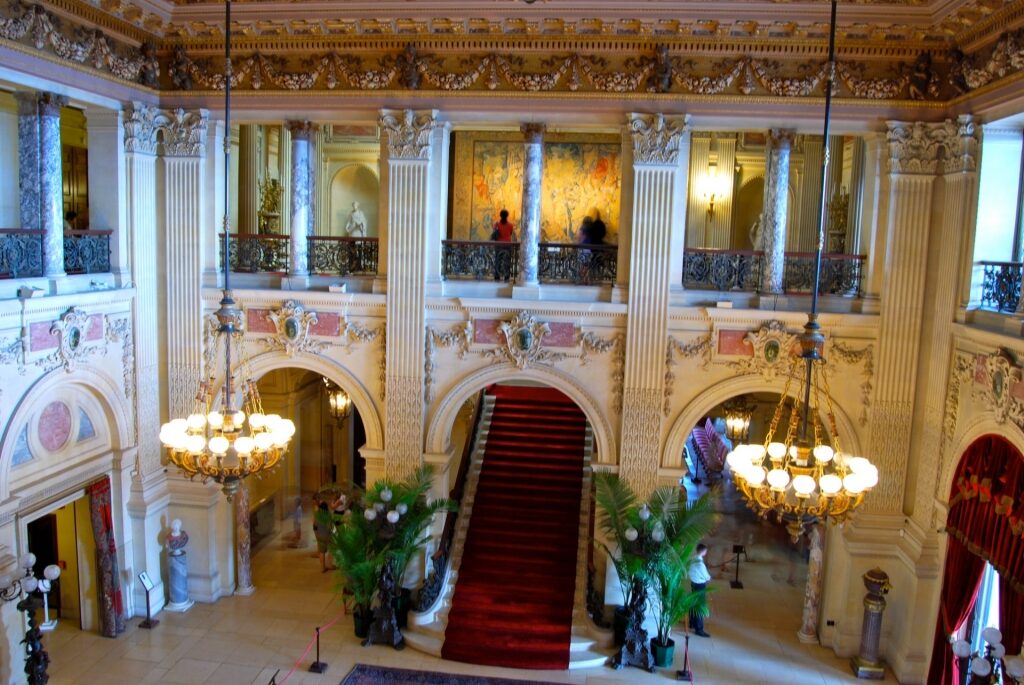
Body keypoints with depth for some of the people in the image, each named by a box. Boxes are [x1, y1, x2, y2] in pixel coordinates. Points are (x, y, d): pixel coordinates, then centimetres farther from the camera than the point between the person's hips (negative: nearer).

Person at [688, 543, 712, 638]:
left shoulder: (694, 559, 2)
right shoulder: (700, 562, -27)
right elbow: (706, 576, -18)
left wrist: (704, 578, 3)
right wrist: (709, 577, 4)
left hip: (694, 583, 9)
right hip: (700, 585, -9)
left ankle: (692, 624, 36)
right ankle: (699, 630, 5)